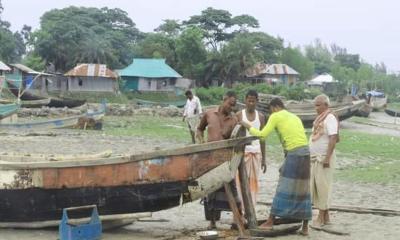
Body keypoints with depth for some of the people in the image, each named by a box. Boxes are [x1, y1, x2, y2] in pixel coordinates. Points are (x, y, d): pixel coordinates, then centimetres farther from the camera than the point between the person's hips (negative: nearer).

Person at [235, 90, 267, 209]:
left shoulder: (260, 116, 9)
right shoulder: (239, 115, 0)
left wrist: (264, 158, 10)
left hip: (256, 152, 3)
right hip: (242, 152, -3)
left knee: (254, 181, 3)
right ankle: (242, 208, -5)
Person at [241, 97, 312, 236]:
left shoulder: (276, 117, 1)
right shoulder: (295, 117, 22)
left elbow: (262, 135, -6)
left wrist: (248, 127, 10)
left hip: (293, 153, -7)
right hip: (305, 153, 7)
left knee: (284, 189, -1)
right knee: (303, 191, 9)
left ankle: (270, 221, 5)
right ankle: (305, 227, 10)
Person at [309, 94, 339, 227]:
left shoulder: (330, 118, -12)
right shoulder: (319, 119, 16)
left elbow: (333, 139, -19)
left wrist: (327, 158, -23)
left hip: (324, 158, -9)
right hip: (315, 158, 9)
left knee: (322, 186, -6)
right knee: (315, 186, 10)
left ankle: (322, 217, -1)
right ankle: (325, 216, 18)